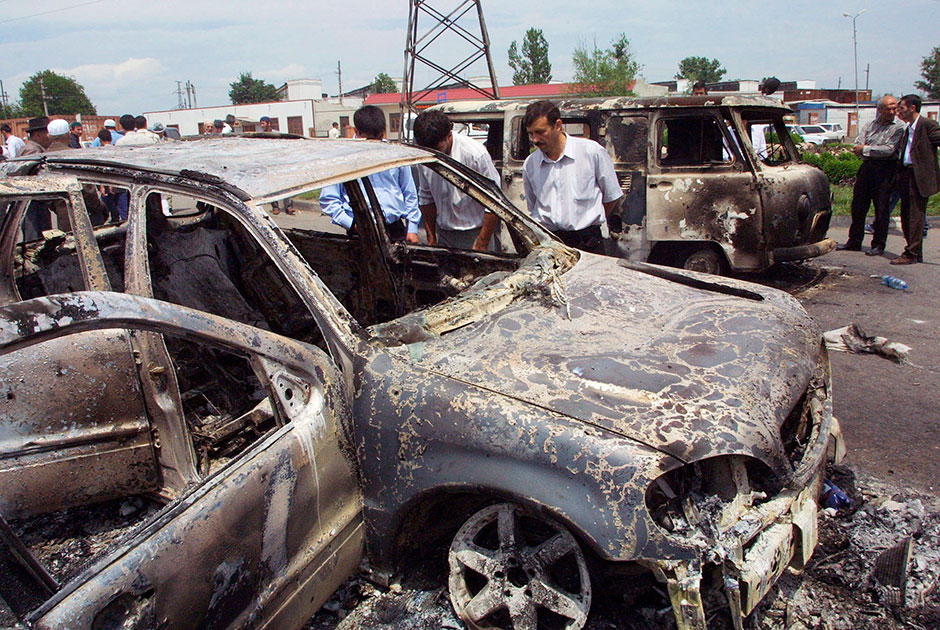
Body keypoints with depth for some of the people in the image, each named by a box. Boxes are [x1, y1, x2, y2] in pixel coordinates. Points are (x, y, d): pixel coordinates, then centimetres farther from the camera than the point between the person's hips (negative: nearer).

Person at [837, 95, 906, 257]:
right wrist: (876, 150, -14)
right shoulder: (870, 125, 13)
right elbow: (857, 144, 1)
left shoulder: (898, 127, -2)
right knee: (858, 205, 8)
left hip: (884, 169, -5)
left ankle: (878, 245, 6)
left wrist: (866, 149, -9)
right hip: (866, 166, 5)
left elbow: (889, 150, -13)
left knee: (881, 208, -2)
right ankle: (854, 242, 18)